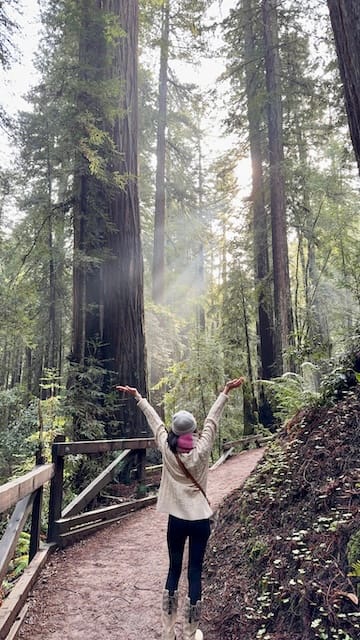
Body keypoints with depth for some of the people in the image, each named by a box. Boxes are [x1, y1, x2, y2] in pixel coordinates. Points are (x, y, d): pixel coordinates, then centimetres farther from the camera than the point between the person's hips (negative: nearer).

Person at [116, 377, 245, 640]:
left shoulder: (167, 450, -9)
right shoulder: (201, 451, -13)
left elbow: (155, 421, -1)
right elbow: (212, 420, -10)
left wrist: (137, 396, 11)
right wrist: (225, 392, -5)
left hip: (177, 519, 2)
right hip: (200, 519, -1)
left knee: (174, 570, 15)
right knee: (195, 572, 9)